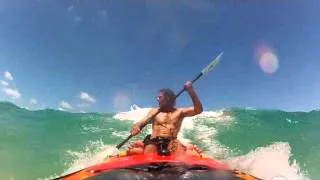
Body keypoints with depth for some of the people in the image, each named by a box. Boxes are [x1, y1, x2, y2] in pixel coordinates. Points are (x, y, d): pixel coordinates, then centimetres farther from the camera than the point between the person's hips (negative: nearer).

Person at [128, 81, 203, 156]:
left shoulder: (179, 112, 13)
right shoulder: (154, 111, 17)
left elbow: (198, 110, 0)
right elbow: (142, 122, 6)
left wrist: (191, 91, -11)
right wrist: (136, 126, -20)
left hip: (172, 143, 0)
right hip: (153, 142, 0)